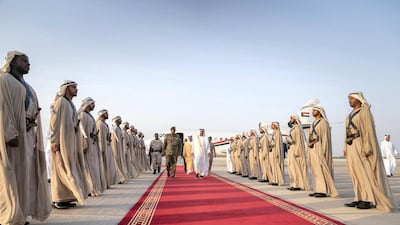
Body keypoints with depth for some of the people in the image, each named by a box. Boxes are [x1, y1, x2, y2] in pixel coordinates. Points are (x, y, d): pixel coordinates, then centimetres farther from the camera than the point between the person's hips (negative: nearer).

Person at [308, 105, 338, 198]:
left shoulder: (323, 122, -7)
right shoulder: (314, 123, 18)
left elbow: (325, 137, -13)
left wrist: (323, 150, -19)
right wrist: (309, 146, 15)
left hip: (319, 148, -8)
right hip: (312, 149, 9)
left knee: (321, 168, -7)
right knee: (315, 169, 7)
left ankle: (325, 191, -3)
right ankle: (318, 189, 12)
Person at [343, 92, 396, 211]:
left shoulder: (365, 112, -5)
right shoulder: (350, 115, 18)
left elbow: (369, 130, -13)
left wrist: (366, 147, -20)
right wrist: (345, 148, 13)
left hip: (361, 145, -8)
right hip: (351, 147, 8)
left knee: (365, 172, -5)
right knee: (356, 173, 6)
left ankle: (370, 200, 1)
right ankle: (359, 199, 10)